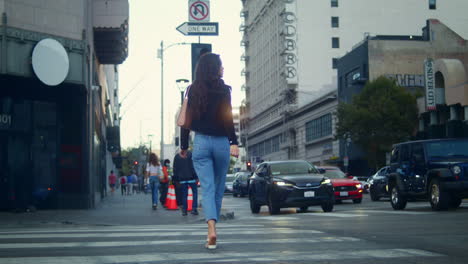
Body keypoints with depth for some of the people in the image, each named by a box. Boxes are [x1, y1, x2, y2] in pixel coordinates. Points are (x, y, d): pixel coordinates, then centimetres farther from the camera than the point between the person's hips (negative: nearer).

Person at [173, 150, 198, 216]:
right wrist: (196, 177, -4)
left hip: (182, 179, 3)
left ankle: (184, 210, 5)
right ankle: (194, 209, -3)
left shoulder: (177, 156, 6)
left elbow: (175, 169, 10)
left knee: (184, 195, 7)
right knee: (195, 192, 7)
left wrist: (176, 179, 17)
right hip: (191, 178, -3)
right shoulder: (190, 154, -6)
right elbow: (194, 166, -8)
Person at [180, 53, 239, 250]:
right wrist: (234, 143, -13)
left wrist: (183, 146, 12)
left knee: (207, 188, -4)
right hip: (221, 142, -1)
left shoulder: (193, 90, 4)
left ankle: (212, 230, -23)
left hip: (201, 142, 1)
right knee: (218, 189, 13)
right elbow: (227, 118, -12)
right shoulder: (223, 89, -3)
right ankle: (212, 231, 21)